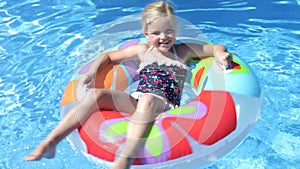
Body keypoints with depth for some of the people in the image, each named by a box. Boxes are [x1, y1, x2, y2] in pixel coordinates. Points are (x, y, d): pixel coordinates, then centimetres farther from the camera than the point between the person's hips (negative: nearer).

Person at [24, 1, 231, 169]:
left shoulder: (183, 50, 14)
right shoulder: (142, 50, 15)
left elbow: (217, 47, 17)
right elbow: (108, 56, 21)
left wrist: (220, 54, -6)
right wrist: (93, 72, 4)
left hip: (164, 107, -2)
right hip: (135, 103, 3)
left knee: (148, 100, -39)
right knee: (95, 94, -20)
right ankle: (49, 143, -19)